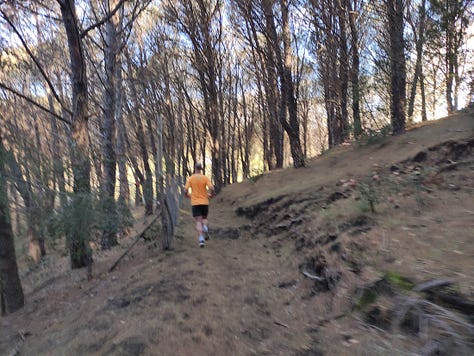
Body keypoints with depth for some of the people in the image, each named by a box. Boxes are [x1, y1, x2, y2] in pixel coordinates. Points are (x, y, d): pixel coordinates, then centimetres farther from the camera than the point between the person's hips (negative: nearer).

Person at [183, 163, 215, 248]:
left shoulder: (190, 178, 0)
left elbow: (185, 190, -6)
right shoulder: (205, 178, -2)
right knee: (204, 218, 20)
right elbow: (212, 188, -12)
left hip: (195, 202, 0)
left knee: (198, 221, 1)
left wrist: (188, 195, 16)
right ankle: (206, 228, -11)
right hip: (204, 202, 1)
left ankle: (201, 239, -13)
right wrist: (211, 195, 7)